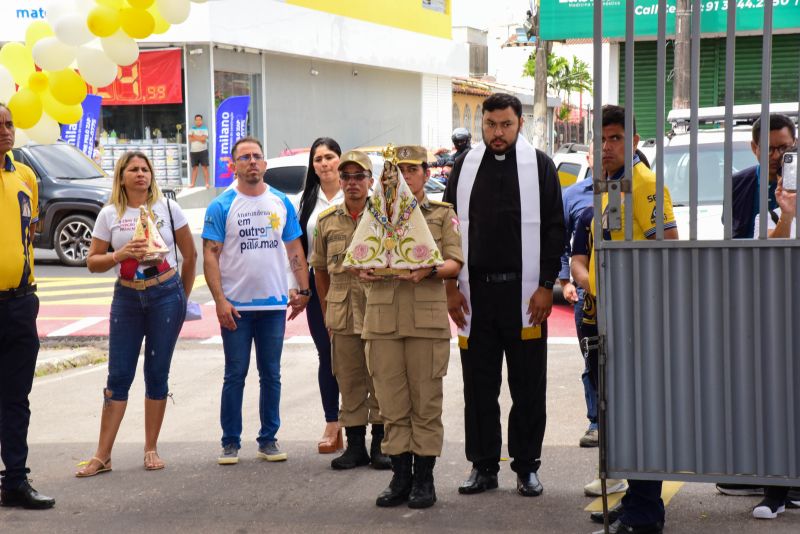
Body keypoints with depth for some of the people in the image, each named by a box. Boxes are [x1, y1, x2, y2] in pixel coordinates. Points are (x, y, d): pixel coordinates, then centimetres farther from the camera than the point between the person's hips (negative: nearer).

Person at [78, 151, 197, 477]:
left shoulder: (167, 208, 2)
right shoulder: (109, 215, 4)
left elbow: (190, 255, 7)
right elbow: (93, 262, 5)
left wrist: (182, 297, 9)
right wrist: (120, 255, -13)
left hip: (166, 295, -1)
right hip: (127, 299, 1)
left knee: (157, 373, 3)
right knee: (118, 376, -1)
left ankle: (151, 450, 14)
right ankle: (102, 456, 1)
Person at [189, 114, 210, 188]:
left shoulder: (204, 129, 3)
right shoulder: (192, 129, 11)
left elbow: (204, 139, -11)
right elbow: (190, 139, -1)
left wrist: (195, 137, -2)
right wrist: (199, 138, -6)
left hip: (203, 151, -3)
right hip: (193, 151, 3)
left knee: (205, 167, -5)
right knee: (194, 167, 5)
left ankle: (207, 183, -5)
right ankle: (192, 184, 5)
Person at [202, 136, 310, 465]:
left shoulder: (281, 203, 7)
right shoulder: (221, 206, -3)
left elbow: (294, 250, 11)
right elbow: (210, 255, -6)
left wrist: (304, 290, 2)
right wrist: (220, 300, -15)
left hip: (275, 303, 3)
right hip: (236, 306, -3)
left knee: (271, 375, 8)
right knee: (235, 375, 2)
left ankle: (268, 440, 17)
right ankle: (230, 442, 11)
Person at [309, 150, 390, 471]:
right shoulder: (327, 221, 10)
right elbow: (320, 269, 17)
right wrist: (326, 310, 13)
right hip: (342, 313, 3)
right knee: (349, 381, 7)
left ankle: (381, 443, 11)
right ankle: (355, 444, 15)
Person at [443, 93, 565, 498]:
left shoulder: (539, 166, 2)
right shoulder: (465, 166, 9)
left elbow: (554, 230, 0)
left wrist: (546, 287, -7)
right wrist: (451, 286, 3)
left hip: (525, 293, -2)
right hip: (476, 293, 2)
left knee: (528, 385, 4)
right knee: (479, 385, 6)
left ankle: (526, 468, 13)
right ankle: (483, 466, 15)